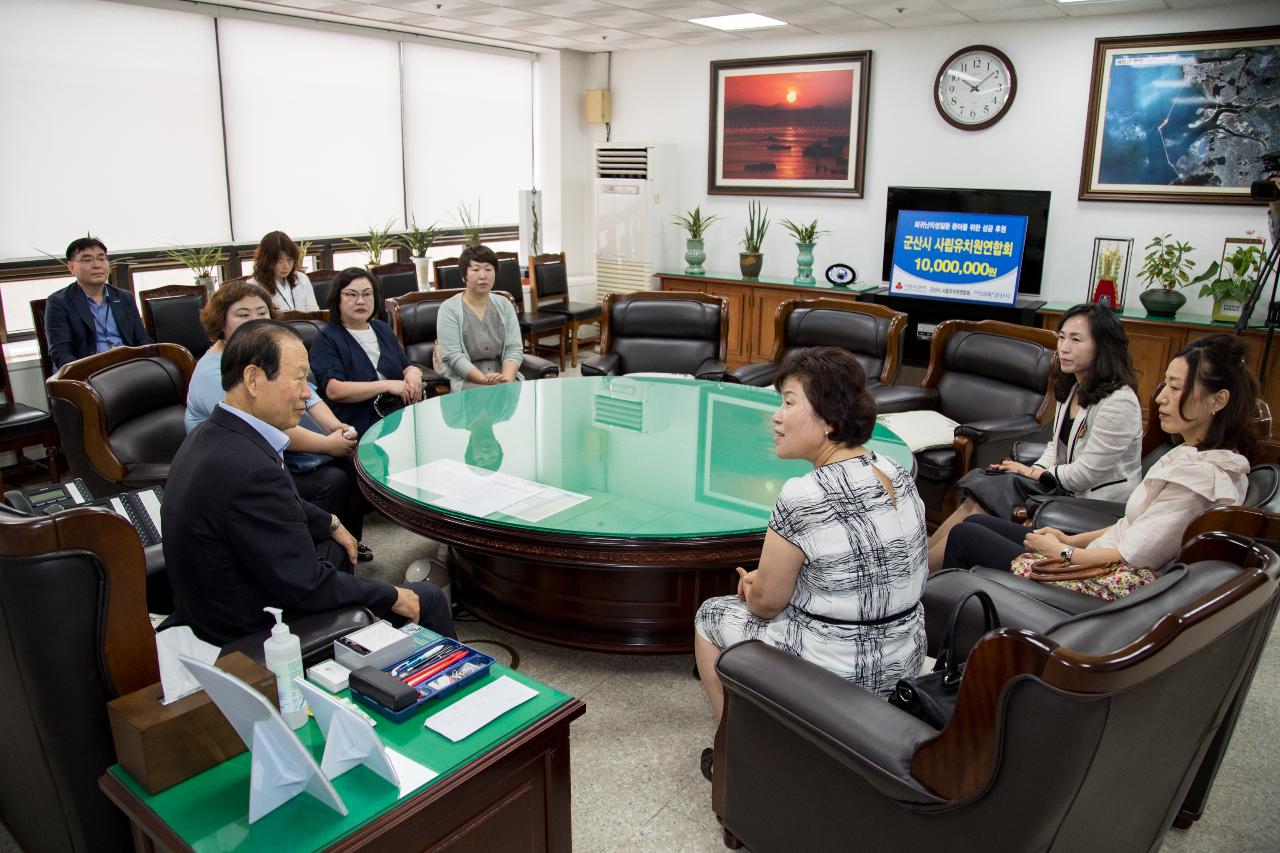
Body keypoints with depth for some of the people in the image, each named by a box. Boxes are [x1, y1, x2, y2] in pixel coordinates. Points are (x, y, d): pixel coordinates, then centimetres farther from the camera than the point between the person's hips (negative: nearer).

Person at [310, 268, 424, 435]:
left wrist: (413, 373, -2)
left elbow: (406, 367, 24)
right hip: (358, 430, -6)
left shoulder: (383, 329, 21)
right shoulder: (326, 339, -1)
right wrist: (387, 385, -18)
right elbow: (334, 390, -14)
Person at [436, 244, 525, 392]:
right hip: (465, 379, -3)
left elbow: (514, 348, 3)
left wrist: (507, 379, -17)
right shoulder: (449, 308, -1)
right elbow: (453, 356, -10)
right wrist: (485, 380, -23)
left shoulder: (504, 304, 10)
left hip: (503, 373, 4)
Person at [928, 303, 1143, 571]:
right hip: (1062, 485, 8)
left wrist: (1034, 473, -6)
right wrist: (1034, 471, -3)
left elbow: (1085, 474, -20)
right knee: (977, 497, -12)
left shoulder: (1118, 403, -21)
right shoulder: (1073, 388, 9)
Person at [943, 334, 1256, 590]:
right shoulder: (1193, 455, 7)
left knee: (965, 535, -3)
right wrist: (1072, 539, 8)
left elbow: (1130, 556, -24)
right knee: (975, 522, 14)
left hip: (1110, 585, -10)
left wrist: (1064, 552, -10)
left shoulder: (1201, 476, -24)